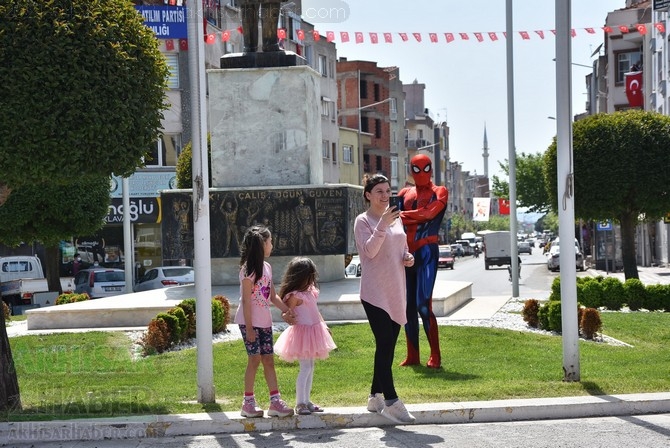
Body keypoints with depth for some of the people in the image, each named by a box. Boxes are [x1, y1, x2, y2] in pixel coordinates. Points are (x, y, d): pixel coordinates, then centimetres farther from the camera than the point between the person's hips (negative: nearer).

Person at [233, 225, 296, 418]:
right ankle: (248, 402, 3)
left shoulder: (267, 267, 12)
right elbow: (246, 300, -14)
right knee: (255, 359, -6)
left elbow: (273, 296, 15)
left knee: (268, 359, 5)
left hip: (264, 321, 7)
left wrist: (286, 310, 0)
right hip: (249, 321, -7)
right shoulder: (249, 269, -12)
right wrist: (249, 327, -16)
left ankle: (275, 401, 5)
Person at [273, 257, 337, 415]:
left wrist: (324, 325, 25)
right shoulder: (294, 295, -17)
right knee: (305, 368, -11)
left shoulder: (310, 291, 10)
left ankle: (306, 401, 18)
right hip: (302, 333, -9)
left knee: (310, 367, 12)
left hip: (314, 331, 9)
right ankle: (300, 403, -8)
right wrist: (293, 320, -30)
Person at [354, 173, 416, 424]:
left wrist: (408, 257, 3)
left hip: (395, 291, 7)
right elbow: (370, 251, -19)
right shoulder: (363, 221, -5)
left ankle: (376, 397, 19)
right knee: (385, 344, -13)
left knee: (387, 346, 9)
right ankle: (391, 402, -14)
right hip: (374, 293, -7)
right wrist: (382, 224, -29)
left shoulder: (396, 218, 14)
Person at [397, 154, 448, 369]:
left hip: (427, 252, -5)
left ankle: (435, 357, -5)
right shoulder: (405, 194, 16)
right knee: (408, 306, 5)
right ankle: (412, 356, 12)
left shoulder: (439, 192, 4)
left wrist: (403, 216, -9)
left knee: (423, 305, -13)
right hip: (406, 252, 5)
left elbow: (429, 213, -15)